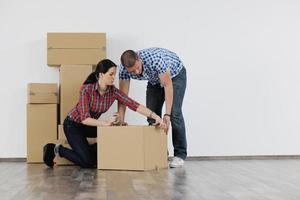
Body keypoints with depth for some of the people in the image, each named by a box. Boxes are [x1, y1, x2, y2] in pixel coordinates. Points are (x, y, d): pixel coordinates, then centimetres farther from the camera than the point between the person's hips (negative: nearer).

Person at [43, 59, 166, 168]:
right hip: (73, 124, -6)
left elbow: (134, 105, -23)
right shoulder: (86, 89, -28)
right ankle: (57, 149, 6)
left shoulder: (113, 91, -14)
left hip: (90, 124, 6)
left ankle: (88, 149, 10)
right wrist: (105, 123, -42)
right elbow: (84, 119, -32)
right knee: (88, 162, -16)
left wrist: (155, 116, -32)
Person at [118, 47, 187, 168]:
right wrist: (120, 120, -26)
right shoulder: (124, 68, -27)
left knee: (175, 114, -16)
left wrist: (167, 114, -39)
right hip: (155, 80, 5)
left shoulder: (155, 59, -42)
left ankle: (180, 154, -7)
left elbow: (168, 86, -36)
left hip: (175, 75, -5)